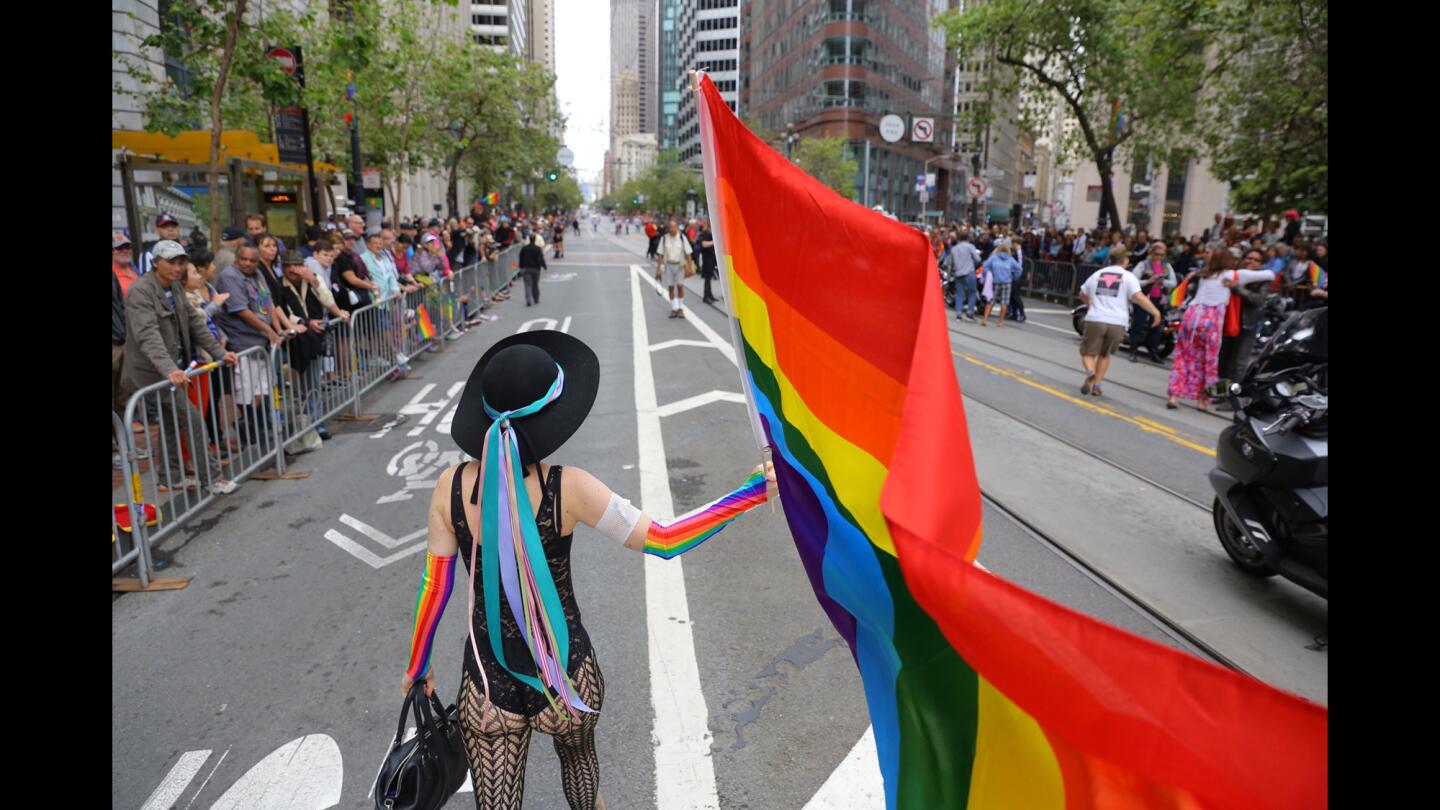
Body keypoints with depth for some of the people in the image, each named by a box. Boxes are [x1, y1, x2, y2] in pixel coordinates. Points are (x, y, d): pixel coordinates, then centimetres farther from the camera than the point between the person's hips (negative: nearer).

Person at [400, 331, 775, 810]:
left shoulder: (451, 486, -13)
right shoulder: (568, 488, -22)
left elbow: (435, 586, -5)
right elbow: (662, 541, -19)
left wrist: (418, 665, 13)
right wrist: (754, 490, -17)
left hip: (488, 680, 1)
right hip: (567, 674, 0)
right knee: (578, 753, 32)